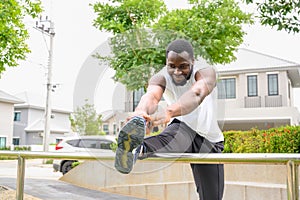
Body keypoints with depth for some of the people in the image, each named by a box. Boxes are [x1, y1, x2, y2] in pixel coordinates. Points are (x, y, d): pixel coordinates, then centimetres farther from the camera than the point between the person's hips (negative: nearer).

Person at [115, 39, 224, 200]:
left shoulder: (206, 73, -24)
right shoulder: (161, 78, -18)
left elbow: (197, 94, -47)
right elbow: (151, 96, -42)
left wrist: (169, 112, -67)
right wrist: (141, 111, -66)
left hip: (209, 139, 2)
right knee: (172, 136, -39)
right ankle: (138, 149, -68)